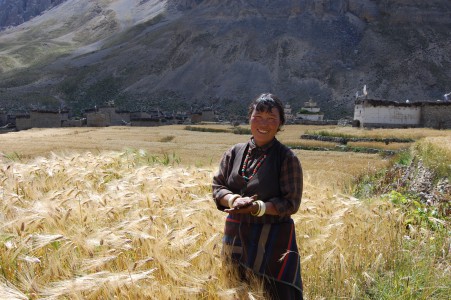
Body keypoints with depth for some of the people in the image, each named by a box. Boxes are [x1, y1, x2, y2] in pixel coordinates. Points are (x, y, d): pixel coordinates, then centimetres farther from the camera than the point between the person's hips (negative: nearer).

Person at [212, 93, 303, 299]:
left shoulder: (287, 158, -8)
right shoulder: (234, 153, 4)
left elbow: (291, 203, -9)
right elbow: (217, 186, 5)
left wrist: (259, 207, -24)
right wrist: (234, 200, -17)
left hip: (273, 238, -4)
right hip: (236, 236, 4)